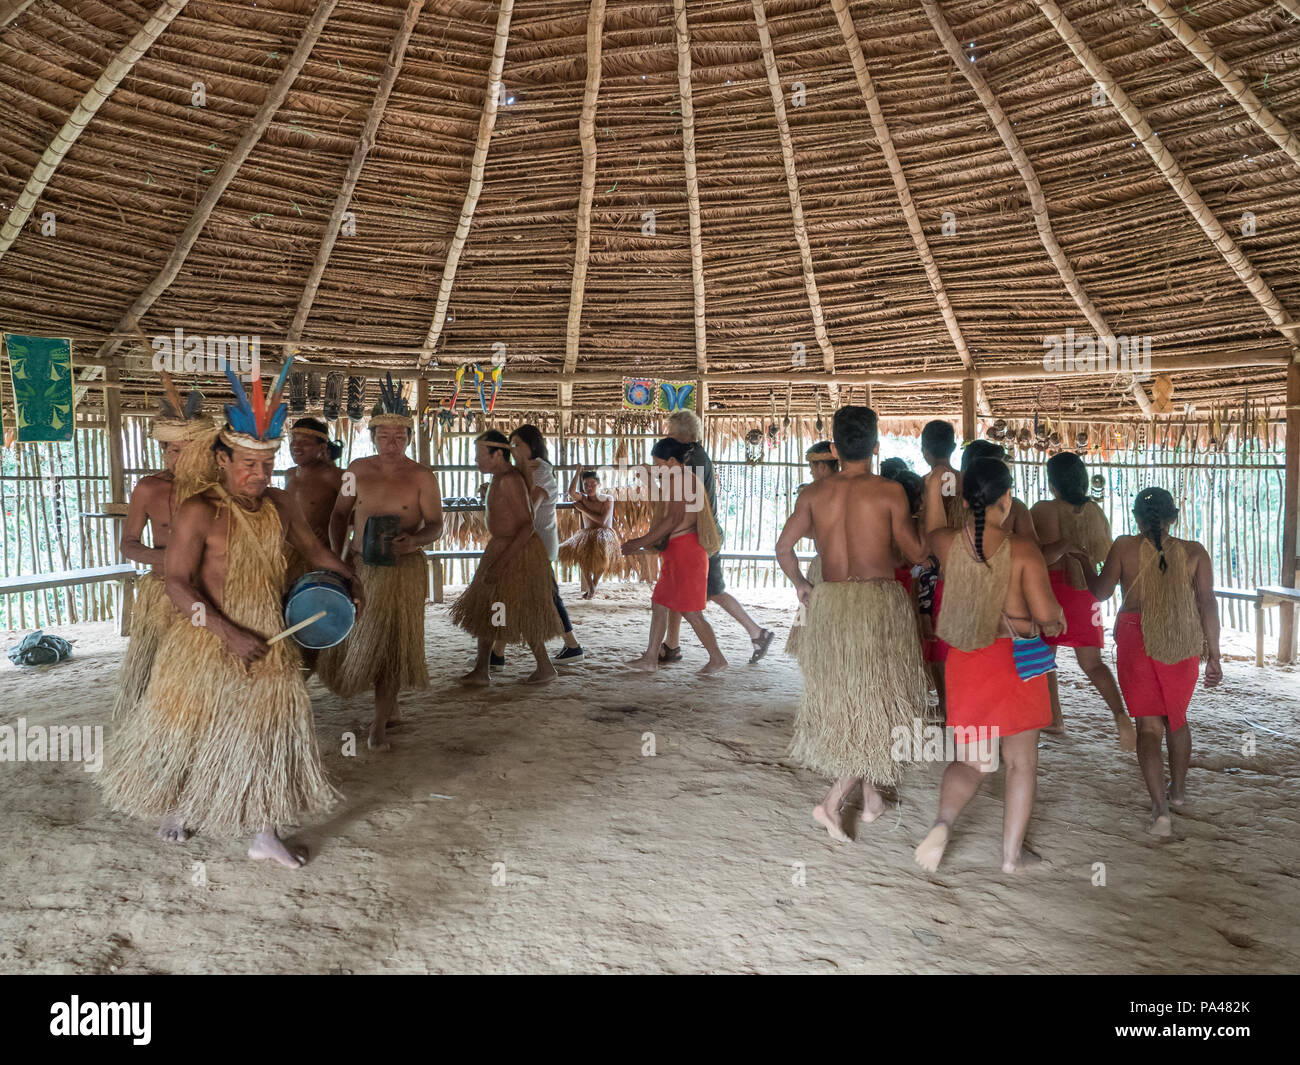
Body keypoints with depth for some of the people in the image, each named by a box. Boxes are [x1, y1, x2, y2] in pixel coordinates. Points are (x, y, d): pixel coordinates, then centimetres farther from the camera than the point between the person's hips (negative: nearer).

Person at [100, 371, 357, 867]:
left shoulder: (280, 505, 0)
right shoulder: (200, 511, -17)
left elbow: (314, 549, 15)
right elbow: (177, 583, -18)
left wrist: (348, 583, 0)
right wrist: (230, 634, -23)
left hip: (268, 644, 5)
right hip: (209, 645, -4)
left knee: (270, 730, 8)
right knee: (193, 729, 13)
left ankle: (264, 833, 21)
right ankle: (176, 806, 43)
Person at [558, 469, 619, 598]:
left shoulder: (607, 500, -2)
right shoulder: (583, 498, 4)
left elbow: (602, 520, -14)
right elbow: (571, 493, -20)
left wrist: (583, 509, -10)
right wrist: (578, 473, -16)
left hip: (604, 533, -2)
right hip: (586, 535, 2)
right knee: (581, 555, -29)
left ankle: (595, 583, -5)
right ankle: (589, 587, -9)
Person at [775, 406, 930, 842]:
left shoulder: (814, 494, 2)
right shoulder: (890, 492, -7)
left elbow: (784, 547, 0)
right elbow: (916, 552, -3)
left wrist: (801, 585, 18)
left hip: (828, 605, 4)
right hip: (880, 601, -4)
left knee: (844, 701, 17)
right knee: (879, 704, 6)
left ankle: (870, 797, 28)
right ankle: (833, 801, -4)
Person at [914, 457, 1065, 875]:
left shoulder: (949, 543, -7)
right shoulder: (1022, 549, -16)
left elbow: (932, 531, 18)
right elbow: (1045, 613, -20)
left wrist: (934, 481, 27)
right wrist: (1058, 620, 3)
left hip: (966, 663, 3)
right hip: (1015, 663, -2)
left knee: (969, 761, 14)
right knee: (1021, 762, 15)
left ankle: (944, 821, -12)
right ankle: (1012, 853, 24)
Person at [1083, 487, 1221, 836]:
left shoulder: (1124, 548, -4)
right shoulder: (1194, 552, 0)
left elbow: (1100, 591, 2)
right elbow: (1207, 603, -3)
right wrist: (1213, 655, 1)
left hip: (1137, 640, -2)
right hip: (1182, 644, 3)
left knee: (1148, 724, 1)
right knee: (1177, 716, 23)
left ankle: (1160, 808, -10)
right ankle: (1177, 789, 41)